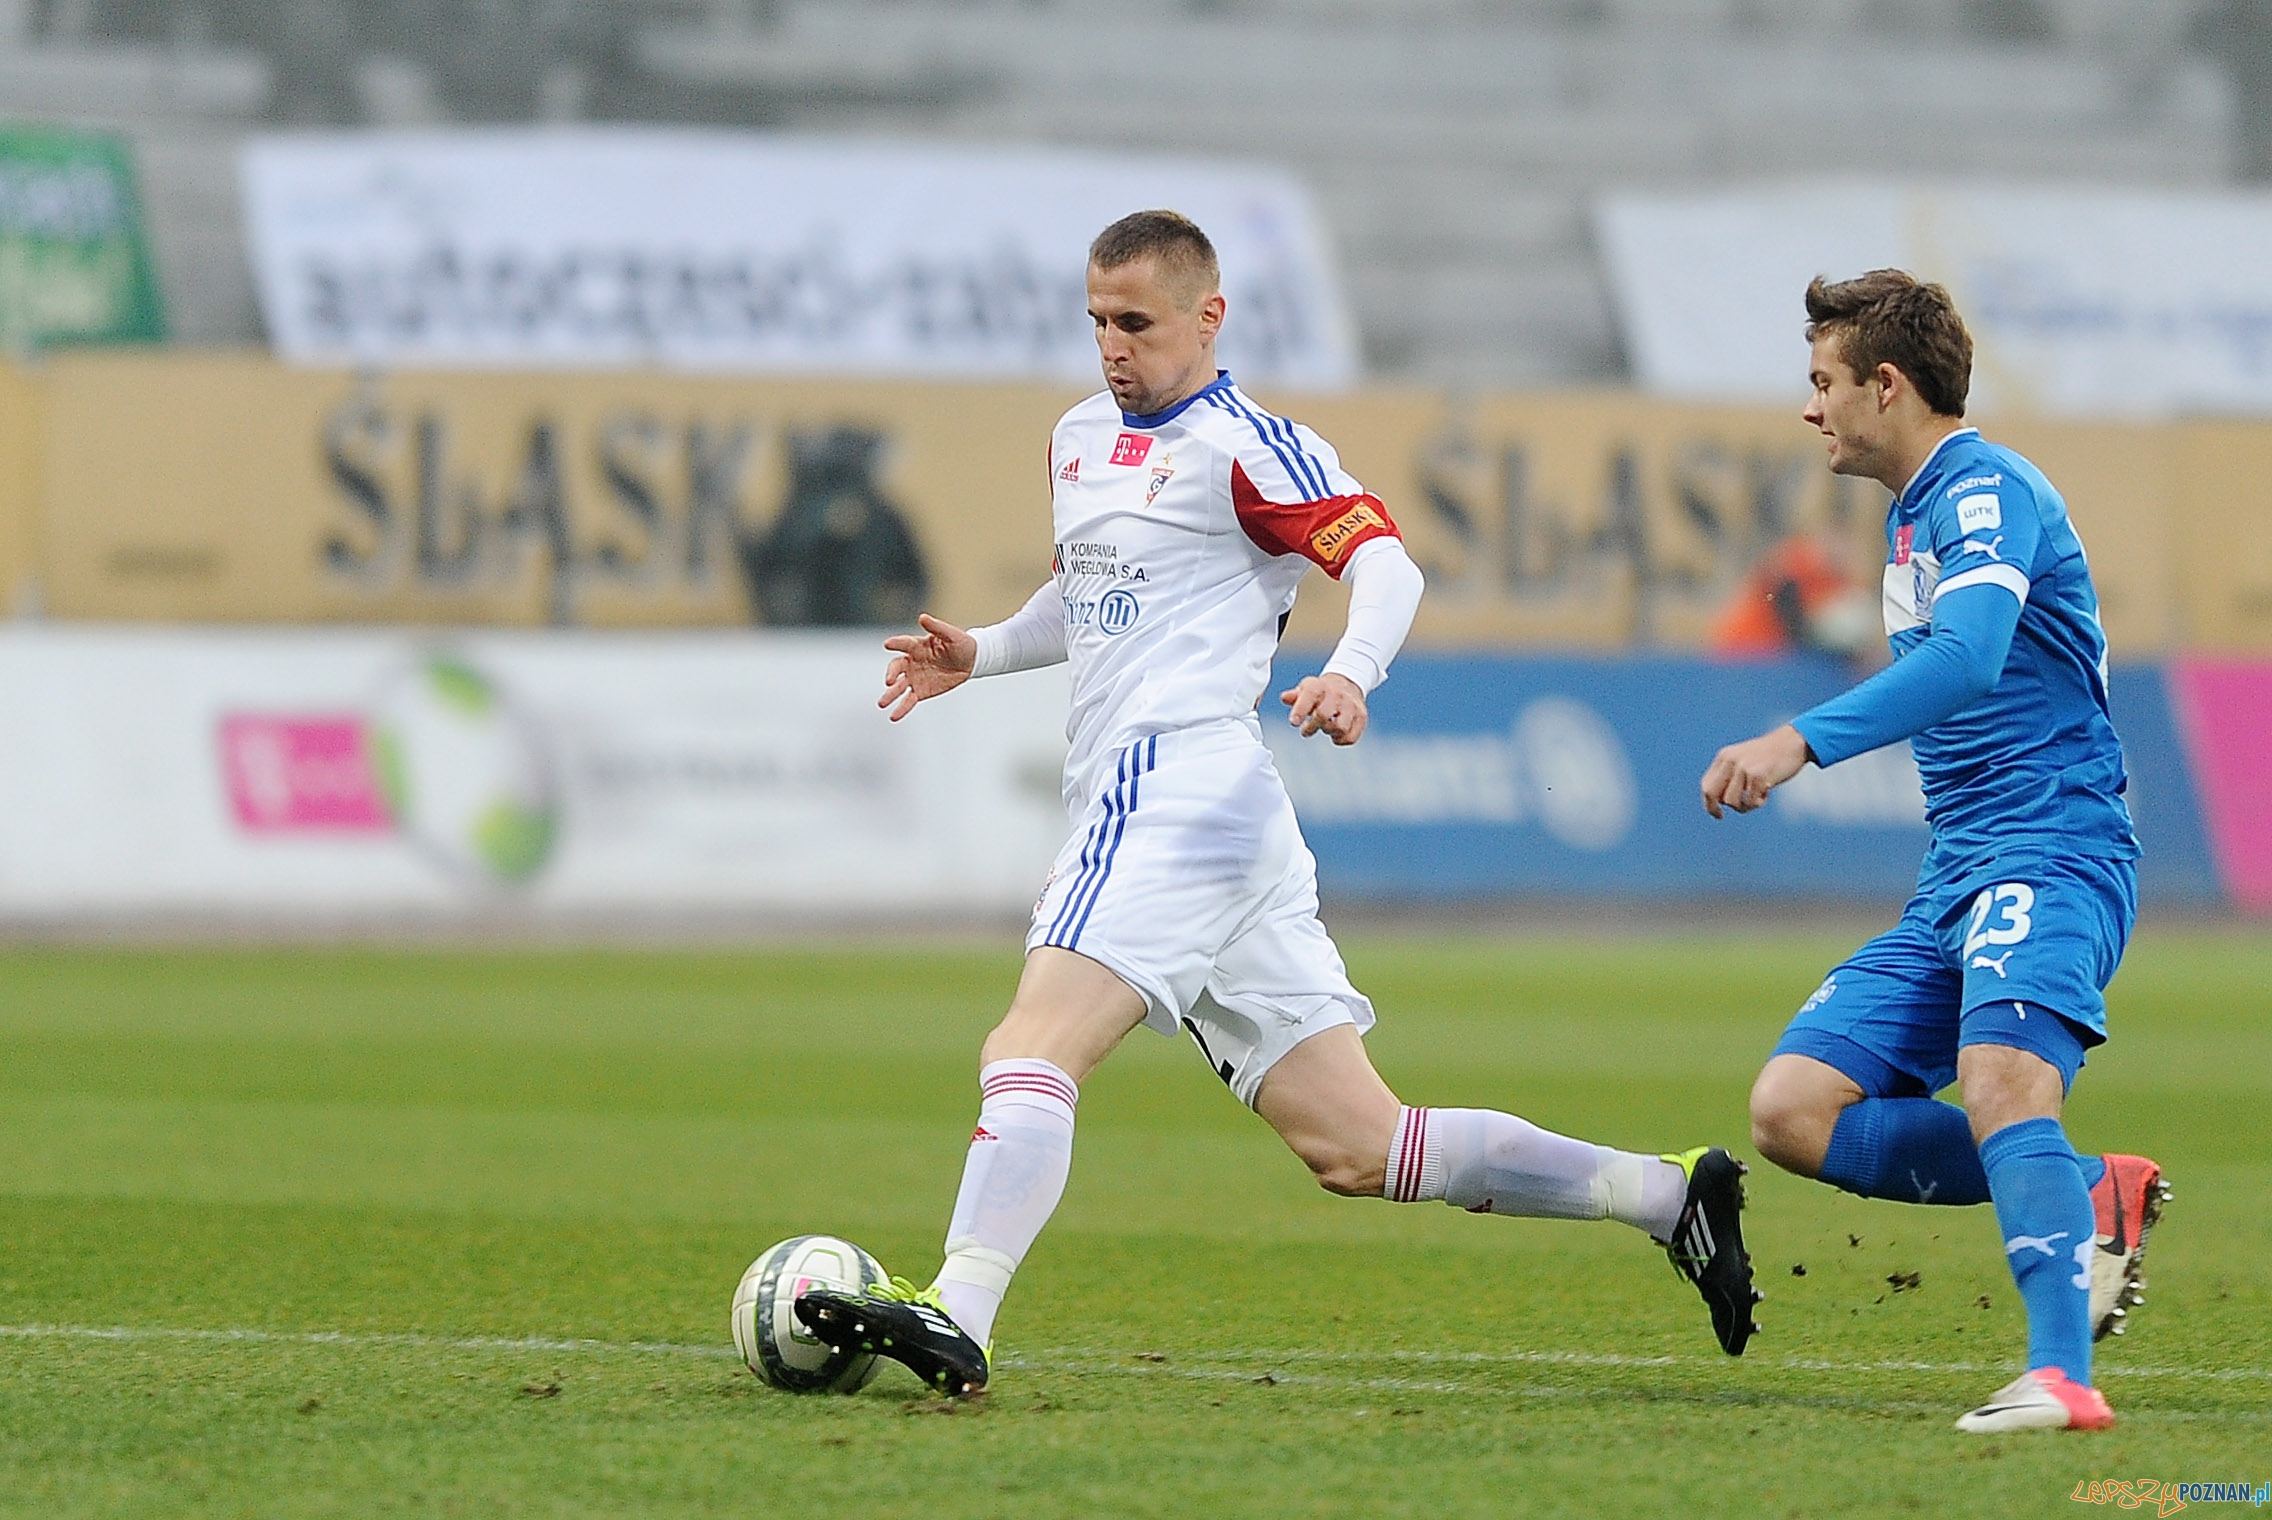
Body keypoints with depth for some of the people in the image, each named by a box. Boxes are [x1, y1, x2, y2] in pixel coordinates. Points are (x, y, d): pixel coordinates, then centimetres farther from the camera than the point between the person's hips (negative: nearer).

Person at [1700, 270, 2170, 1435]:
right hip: (1955, 878, 10)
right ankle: (2083, 1201, -4)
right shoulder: (1911, 515, 20)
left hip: (2051, 851, -10)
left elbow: (1968, 655, -30)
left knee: (2001, 1083, -34)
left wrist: (1799, 742, -40)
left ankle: (2063, 1377, -44)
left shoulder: (1986, 490, -11)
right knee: (1791, 1111, -5)